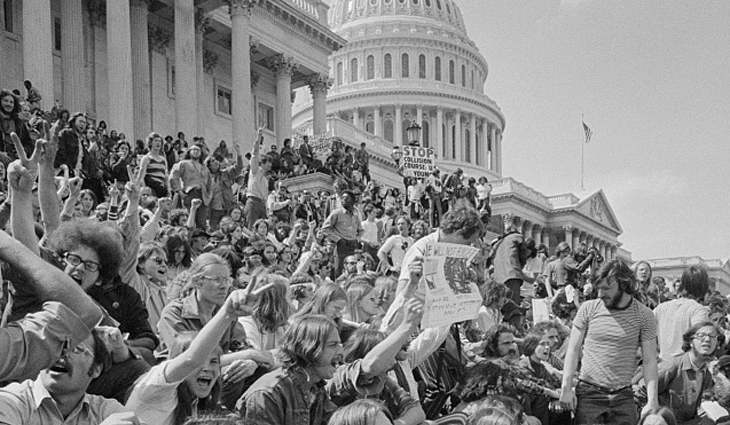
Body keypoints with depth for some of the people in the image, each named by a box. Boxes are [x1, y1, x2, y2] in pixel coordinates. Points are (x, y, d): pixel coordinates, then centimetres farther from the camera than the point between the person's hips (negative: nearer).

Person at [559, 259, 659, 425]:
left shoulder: (644, 315, -1)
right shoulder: (588, 309, 0)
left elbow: (649, 361, -2)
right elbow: (573, 350, 2)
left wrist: (652, 401, -9)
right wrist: (566, 388, -5)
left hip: (623, 396, 0)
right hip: (589, 393, 0)